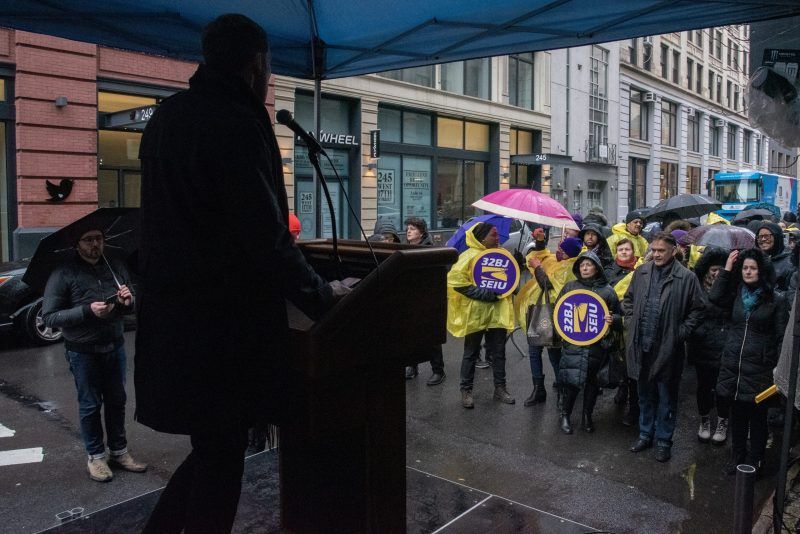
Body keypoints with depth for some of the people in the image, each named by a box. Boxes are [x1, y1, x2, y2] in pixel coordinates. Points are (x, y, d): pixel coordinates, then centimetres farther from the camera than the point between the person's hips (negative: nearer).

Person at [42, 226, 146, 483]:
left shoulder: (117, 267, 4)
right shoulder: (64, 274, -11)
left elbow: (131, 307, 13)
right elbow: (49, 317, -13)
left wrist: (129, 302, -12)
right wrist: (88, 310, -25)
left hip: (115, 347, 4)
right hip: (83, 353, -4)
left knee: (116, 401, 14)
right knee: (90, 406, 8)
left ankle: (119, 451, 29)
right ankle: (96, 456, 25)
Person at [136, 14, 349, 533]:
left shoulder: (166, 116, 11)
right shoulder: (236, 125, -17)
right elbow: (266, 237, -21)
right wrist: (322, 294, -7)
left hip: (173, 314, 9)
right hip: (222, 322, -9)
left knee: (213, 447, 20)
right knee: (222, 457, 6)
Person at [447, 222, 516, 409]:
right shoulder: (469, 256, -11)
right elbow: (455, 279, -21)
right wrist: (482, 293, -19)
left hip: (498, 313, 6)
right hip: (475, 315, -6)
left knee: (498, 352, 12)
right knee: (471, 353, 6)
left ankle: (500, 388, 24)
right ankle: (466, 390, 17)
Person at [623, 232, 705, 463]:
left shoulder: (686, 277, -8)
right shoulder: (641, 272, 4)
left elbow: (697, 309, -2)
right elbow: (628, 301, 15)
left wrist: (680, 333, -7)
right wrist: (631, 324, 5)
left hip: (667, 348, -4)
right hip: (641, 345, 4)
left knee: (666, 398, 10)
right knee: (645, 394, 18)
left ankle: (663, 441, 24)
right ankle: (645, 434, 33)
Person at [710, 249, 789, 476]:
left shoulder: (776, 299, -4)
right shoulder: (736, 294, 7)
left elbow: (782, 337, -4)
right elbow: (714, 297, -14)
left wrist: (779, 368, -8)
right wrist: (727, 269, -9)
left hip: (759, 368, -3)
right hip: (732, 364, 4)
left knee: (757, 417, 8)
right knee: (737, 414, 14)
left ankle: (755, 461, 23)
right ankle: (737, 456, 30)